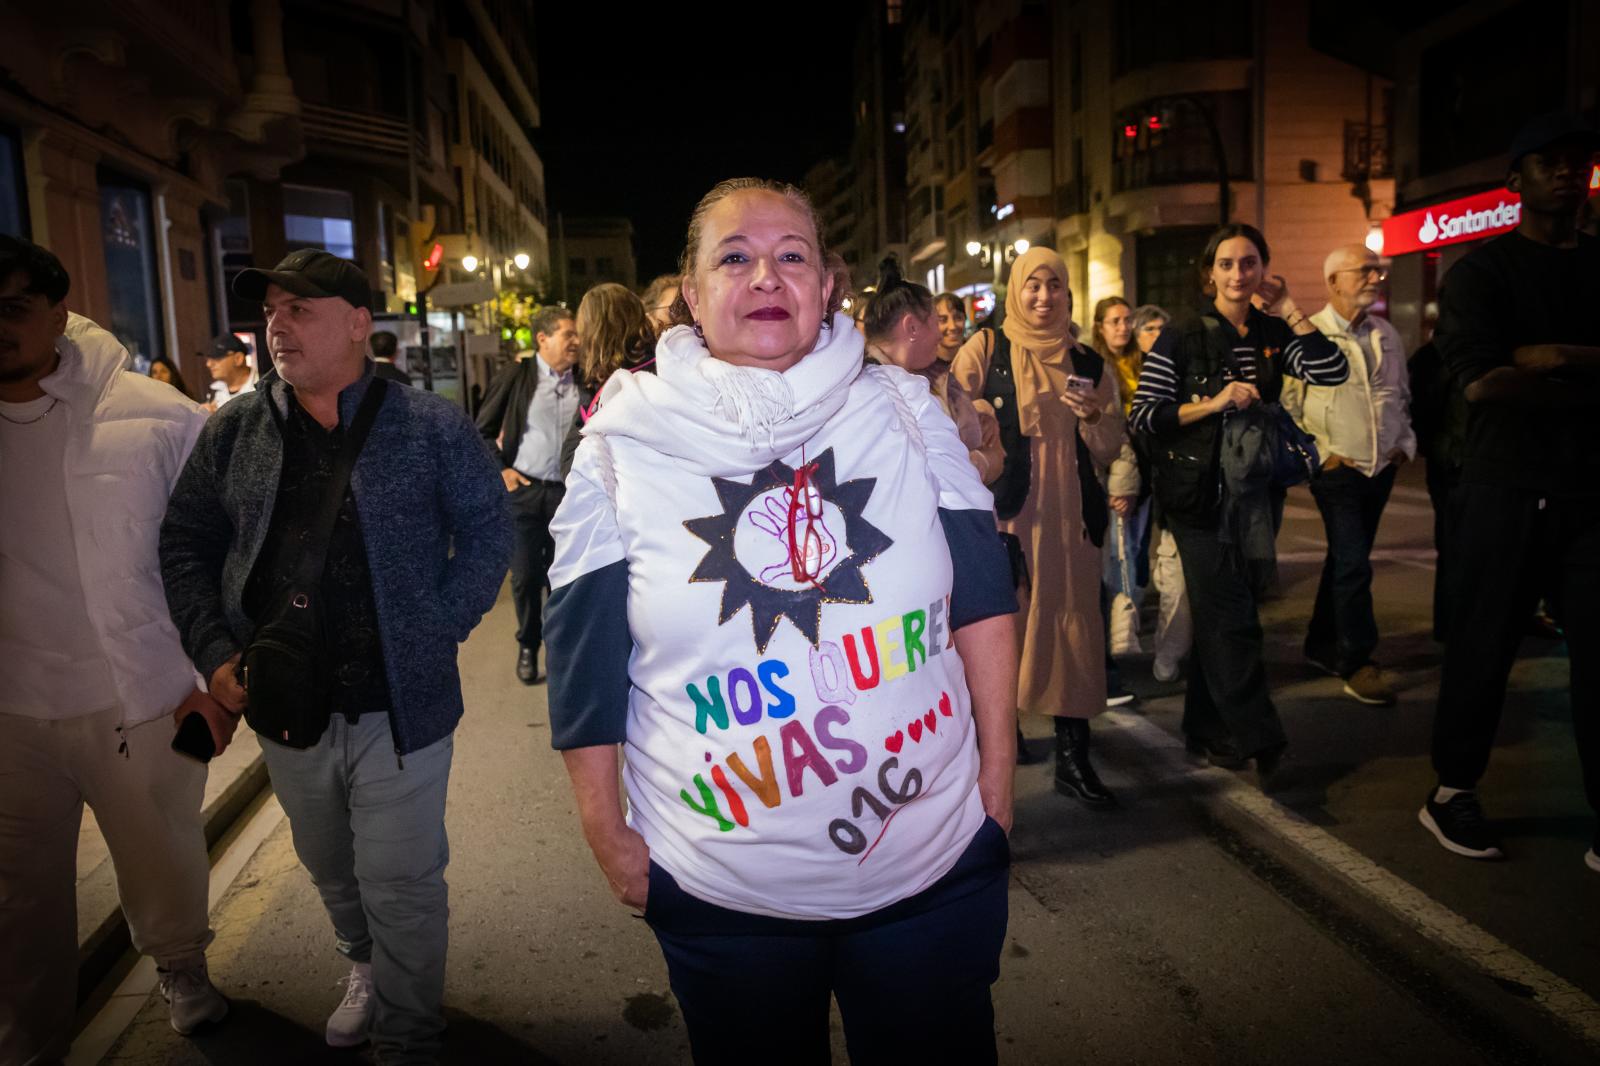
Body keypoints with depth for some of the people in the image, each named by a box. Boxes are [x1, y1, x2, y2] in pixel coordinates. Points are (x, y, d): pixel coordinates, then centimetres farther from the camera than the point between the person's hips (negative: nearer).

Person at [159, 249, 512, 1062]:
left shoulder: (430, 426, -6)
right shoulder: (233, 432, 4)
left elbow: (488, 531, -3)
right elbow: (185, 545, 9)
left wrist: (438, 633, -10)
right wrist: (214, 651, -2)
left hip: (399, 705, -4)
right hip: (284, 706, 4)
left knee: (400, 886, 6)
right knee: (330, 870, 23)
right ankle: (364, 970, 51)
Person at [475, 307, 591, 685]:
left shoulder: (583, 381, 4)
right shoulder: (517, 374, -2)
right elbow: (484, 430, 3)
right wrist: (500, 470, -4)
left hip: (567, 491, 1)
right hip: (523, 489, -1)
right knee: (525, 575, 7)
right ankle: (528, 647, 25)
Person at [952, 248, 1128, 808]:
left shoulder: (1088, 365, 13)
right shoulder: (985, 349, 5)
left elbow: (1110, 451, 13)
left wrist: (1093, 416, -5)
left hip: (1068, 514, 3)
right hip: (1001, 509, -3)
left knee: (1072, 624, 3)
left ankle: (1073, 757, 12)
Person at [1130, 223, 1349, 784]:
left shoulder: (1273, 335, 8)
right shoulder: (1180, 339, -4)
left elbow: (1333, 371, -8)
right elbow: (1143, 416, -9)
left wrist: (1290, 310, -8)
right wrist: (1213, 404, -18)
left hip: (1254, 497, 5)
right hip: (1199, 496, -4)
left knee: (1221, 615, 12)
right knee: (1231, 619, -6)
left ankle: (1207, 731, 24)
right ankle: (1261, 742, 1)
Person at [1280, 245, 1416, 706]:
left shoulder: (1387, 335, 12)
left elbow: (1403, 397, 21)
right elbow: (1288, 404, -9)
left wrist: (1405, 443, 9)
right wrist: (1320, 453, -12)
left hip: (1381, 468, 6)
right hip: (1337, 469, -6)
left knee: (1347, 561, 14)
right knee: (1354, 565, -10)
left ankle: (1321, 645, 27)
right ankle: (1358, 664, 1)